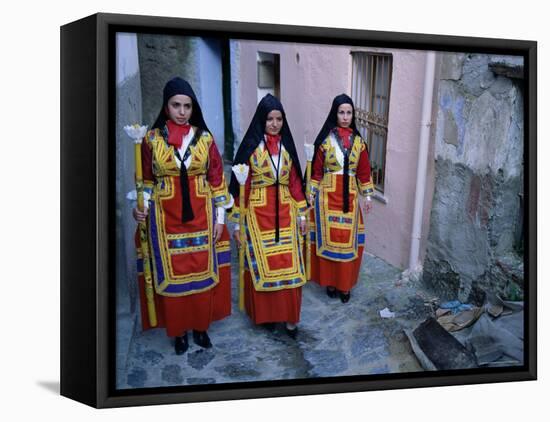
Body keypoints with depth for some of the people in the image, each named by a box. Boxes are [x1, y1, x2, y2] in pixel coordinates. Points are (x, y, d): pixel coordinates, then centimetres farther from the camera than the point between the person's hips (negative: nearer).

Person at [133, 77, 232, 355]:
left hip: (200, 215, 1)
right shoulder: (152, 139, -1)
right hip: (166, 217, -1)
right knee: (172, 275, 6)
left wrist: (220, 217, 1)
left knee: (202, 272, 8)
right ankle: (179, 330, 22)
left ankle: (201, 326, 25)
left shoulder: (204, 138, 1)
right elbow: (146, 179, 7)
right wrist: (140, 207, -9)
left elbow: (217, 179, 3)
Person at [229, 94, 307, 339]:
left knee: (288, 264, 4)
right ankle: (265, 314, 22)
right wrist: (237, 223, -9)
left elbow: (295, 181, 10)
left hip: (284, 213, 3)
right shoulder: (250, 147, -7)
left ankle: (289, 316, 15)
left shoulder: (286, 145, 6)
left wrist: (301, 214, 8)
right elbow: (240, 186, -8)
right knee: (261, 264, 6)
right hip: (258, 214, -3)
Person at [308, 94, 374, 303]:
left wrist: (367, 195, 8)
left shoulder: (358, 140, 5)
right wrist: (311, 194, -3)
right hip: (328, 195, -2)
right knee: (328, 238, 4)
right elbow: (316, 169, -1)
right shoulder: (325, 139, -3)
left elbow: (364, 170, 9)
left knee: (348, 239, 5)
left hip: (349, 196, 2)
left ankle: (345, 284, 16)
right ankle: (330, 281, 17)